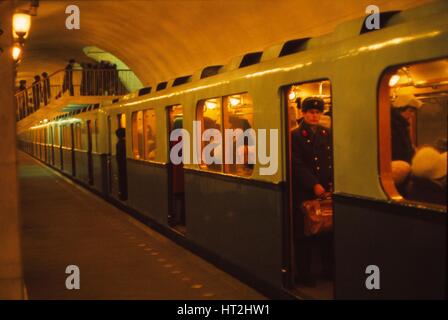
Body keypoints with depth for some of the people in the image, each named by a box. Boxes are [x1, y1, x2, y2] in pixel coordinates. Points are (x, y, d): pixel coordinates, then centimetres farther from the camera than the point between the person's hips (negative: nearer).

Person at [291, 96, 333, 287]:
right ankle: (304, 273, 12)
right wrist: (314, 185, -16)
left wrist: (332, 184, -3)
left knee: (327, 230, 8)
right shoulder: (295, 136, -2)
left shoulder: (327, 134, 13)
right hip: (304, 192, -4)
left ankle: (328, 269, 20)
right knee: (304, 233, 2)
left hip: (326, 190, 5)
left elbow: (333, 162, 10)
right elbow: (298, 165, -9)